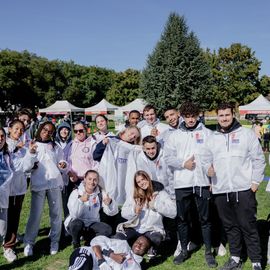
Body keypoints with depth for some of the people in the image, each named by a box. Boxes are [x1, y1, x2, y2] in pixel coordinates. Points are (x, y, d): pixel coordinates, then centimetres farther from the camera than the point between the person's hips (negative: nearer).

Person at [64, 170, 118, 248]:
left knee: (107, 229, -23)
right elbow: (74, 214, -26)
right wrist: (80, 200, -42)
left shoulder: (101, 193, -3)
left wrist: (109, 202, -34)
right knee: (77, 223, -35)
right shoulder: (76, 193, -12)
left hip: (92, 224, 2)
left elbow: (113, 212, -12)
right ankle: (75, 243, -4)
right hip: (75, 224, -2)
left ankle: (89, 240, 4)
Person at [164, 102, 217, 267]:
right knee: (182, 218, 10)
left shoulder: (207, 133, 4)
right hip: (182, 183, 2)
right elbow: (168, 157, 3)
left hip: (202, 182, -1)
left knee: (205, 218, 6)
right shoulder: (175, 135, 7)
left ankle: (209, 252, 20)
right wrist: (183, 163, -11)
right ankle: (184, 250, 25)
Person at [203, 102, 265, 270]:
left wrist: (255, 181, -4)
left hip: (244, 189, -4)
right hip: (220, 190, 4)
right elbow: (207, 159, 17)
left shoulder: (247, 134, 1)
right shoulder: (212, 138, 12)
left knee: (248, 226, 0)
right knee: (230, 226, 14)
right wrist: (208, 168, -5)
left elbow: (258, 160, 1)